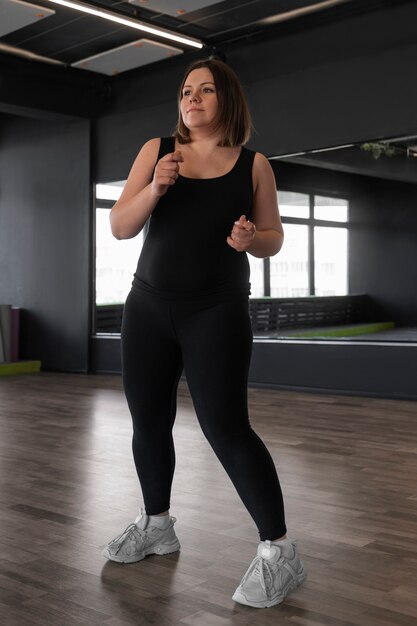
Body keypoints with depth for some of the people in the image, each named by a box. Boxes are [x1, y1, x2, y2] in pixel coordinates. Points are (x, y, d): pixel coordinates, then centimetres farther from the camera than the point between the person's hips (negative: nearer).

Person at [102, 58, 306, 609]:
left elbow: (273, 240, 7)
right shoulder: (157, 150, 5)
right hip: (149, 306, 4)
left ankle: (279, 551, -1)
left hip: (218, 312, -3)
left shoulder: (253, 164, 2)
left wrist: (251, 238, -16)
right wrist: (154, 189, -17)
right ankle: (157, 525, 31)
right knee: (148, 420, 9)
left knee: (225, 427, -13)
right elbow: (120, 227, 1)